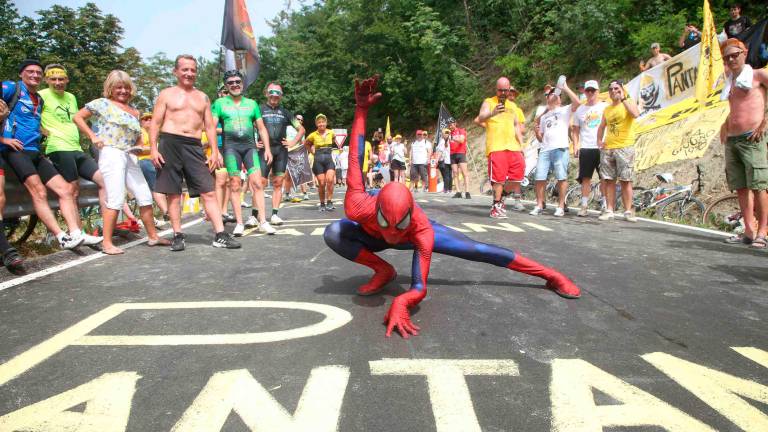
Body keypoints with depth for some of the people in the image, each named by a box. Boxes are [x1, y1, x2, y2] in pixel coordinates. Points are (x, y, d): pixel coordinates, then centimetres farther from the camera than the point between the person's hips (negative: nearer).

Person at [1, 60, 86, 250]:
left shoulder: (40, 100, 23)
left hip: (35, 152, 8)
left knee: (66, 189, -6)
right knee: (39, 191, -21)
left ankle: (76, 234, -13)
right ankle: (62, 237, -24)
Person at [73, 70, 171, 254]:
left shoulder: (134, 111, 20)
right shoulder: (102, 104, 4)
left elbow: (138, 138, 26)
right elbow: (77, 117, 3)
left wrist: (138, 147, 5)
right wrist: (93, 136, -5)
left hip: (130, 157, 7)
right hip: (111, 154, -6)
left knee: (145, 196, 6)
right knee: (116, 199, -13)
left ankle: (153, 236, 18)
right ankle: (107, 243, -7)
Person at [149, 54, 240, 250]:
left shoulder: (202, 97, 19)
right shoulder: (166, 94, 9)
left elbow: (210, 126, 16)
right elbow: (155, 123, 5)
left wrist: (214, 151, 6)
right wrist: (153, 149, -7)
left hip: (194, 146, 2)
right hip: (170, 144, -2)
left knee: (208, 192, -6)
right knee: (173, 192, 2)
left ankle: (220, 235, -8)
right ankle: (178, 236, 10)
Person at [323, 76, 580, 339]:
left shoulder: (421, 230, -45)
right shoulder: (358, 209, -45)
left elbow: (419, 288, -45)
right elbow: (355, 159, -36)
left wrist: (400, 303, -69)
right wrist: (361, 110, -37)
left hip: (416, 234, -1)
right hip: (373, 236, 2)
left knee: (477, 251, -10)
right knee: (333, 233, -33)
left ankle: (551, 276, 5)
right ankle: (383, 271, -14)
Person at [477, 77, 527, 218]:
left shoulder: (513, 106, 21)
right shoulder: (489, 102, 4)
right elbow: (481, 118, -14)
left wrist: (521, 145, 14)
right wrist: (492, 113, -36)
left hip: (513, 146, 5)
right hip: (496, 147, -5)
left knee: (518, 170, -1)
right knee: (498, 176, -8)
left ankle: (503, 193, 21)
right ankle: (496, 206, -1)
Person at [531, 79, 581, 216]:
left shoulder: (565, 110, 12)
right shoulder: (543, 117, 26)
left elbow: (577, 102, -9)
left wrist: (565, 88, -4)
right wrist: (536, 130, 4)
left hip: (560, 148, -4)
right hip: (545, 150, 4)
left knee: (562, 178, -5)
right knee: (540, 178, -3)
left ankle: (561, 207, 1)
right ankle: (539, 206, 5)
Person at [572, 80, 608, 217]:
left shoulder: (605, 107, 6)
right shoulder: (580, 110, 13)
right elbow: (575, 130, 13)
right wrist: (575, 145, 0)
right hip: (585, 148, 2)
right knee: (585, 178, 3)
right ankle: (584, 206, 6)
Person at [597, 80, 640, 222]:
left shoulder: (629, 102, 2)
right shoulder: (607, 109, 17)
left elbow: (635, 114, -20)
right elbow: (602, 127, 24)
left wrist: (623, 98, -15)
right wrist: (599, 140, 7)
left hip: (625, 147, -5)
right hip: (607, 149, 5)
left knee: (625, 180, -4)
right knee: (609, 180, 3)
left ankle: (628, 211, 1)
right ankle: (609, 211, 6)